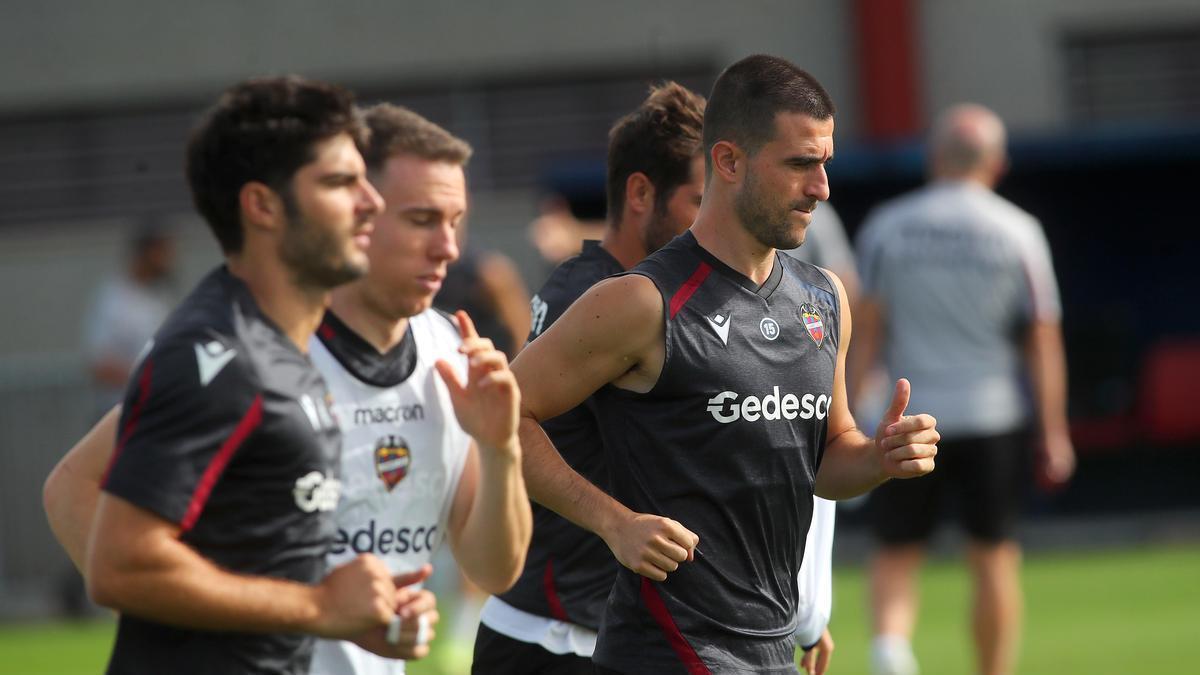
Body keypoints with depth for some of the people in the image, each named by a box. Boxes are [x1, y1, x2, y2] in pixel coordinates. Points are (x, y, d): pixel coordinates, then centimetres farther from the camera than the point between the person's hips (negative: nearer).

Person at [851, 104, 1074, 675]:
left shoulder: (886, 226, 0)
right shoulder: (1018, 231, -1)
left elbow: (866, 328, -2)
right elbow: (1042, 339, -1)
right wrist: (1053, 432, 3)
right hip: (992, 414, 0)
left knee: (896, 552, 7)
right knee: (994, 556, 8)